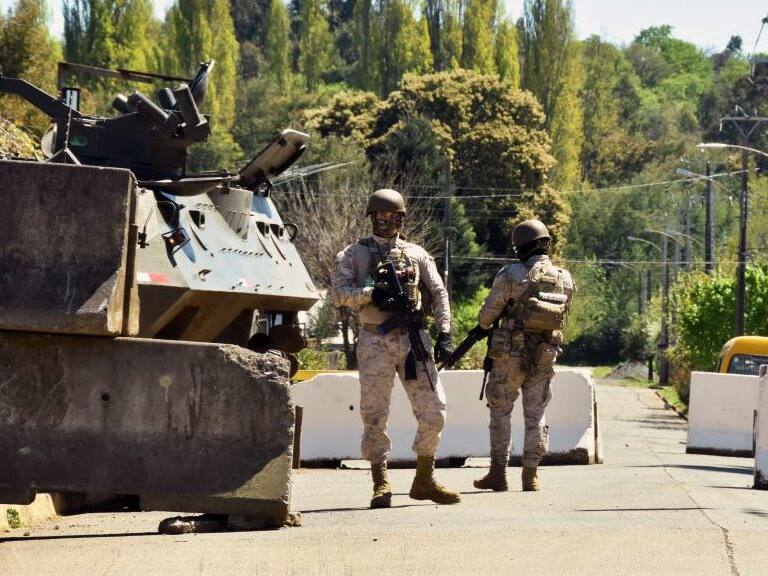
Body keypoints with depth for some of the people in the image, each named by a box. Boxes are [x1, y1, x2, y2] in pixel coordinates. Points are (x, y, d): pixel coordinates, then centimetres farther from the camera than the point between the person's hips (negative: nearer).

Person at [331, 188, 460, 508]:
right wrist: (372, 293, -19)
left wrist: (444, 334, -1)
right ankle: (381, 485, 6)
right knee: (374, 417, -2)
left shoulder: (416, 254, 14)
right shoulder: (354, 254, 7)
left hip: (413, 339, 2)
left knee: (433, 413, 0)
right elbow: (338, 293, -4)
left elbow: (439, 293, 10)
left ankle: (425, 481, 13)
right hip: (375, 342, -2)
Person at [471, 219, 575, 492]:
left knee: (500, 411, 8)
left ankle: (498, 474, 6)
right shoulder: (566, 280, 1)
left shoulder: (511, 275, -13)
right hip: (545, 356, 4)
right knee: (535, 415, 10)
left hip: (511, 354, -4)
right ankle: (531, 476, 8)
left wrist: (483, 326, 15)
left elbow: (487, 314, -7)